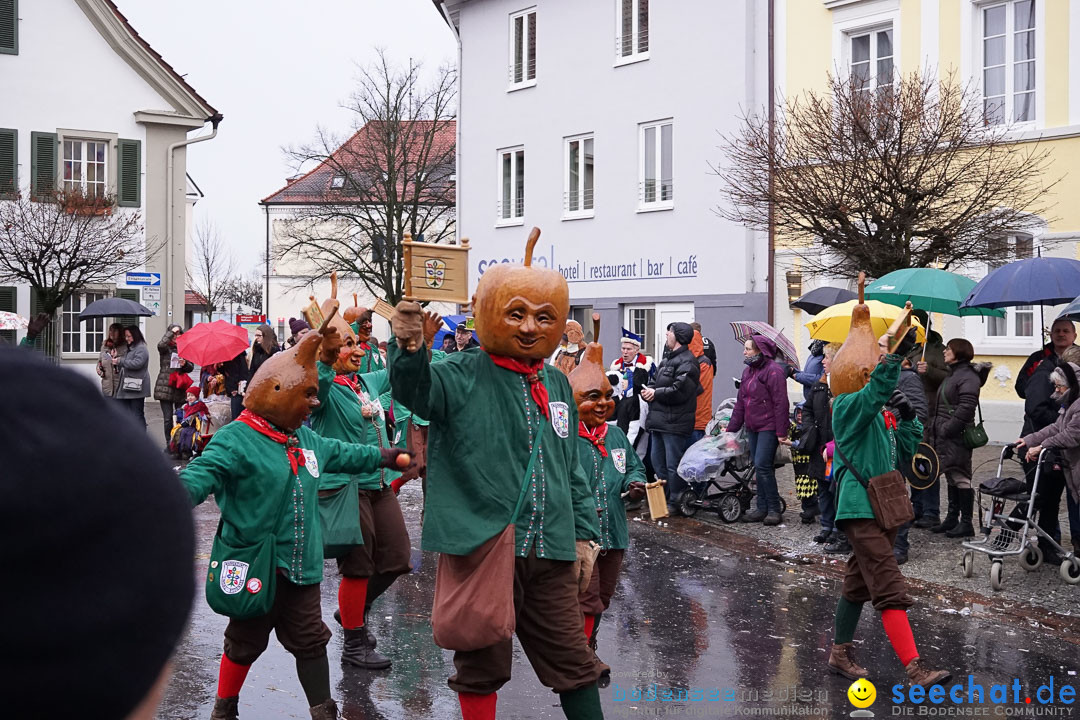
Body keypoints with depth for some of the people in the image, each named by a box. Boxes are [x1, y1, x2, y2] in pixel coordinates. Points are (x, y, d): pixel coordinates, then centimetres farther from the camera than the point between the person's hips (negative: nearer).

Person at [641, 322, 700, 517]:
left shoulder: (687, 362, -14)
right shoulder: (668, 360, 19)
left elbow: (679, 391, -23)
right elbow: (655, 382, 22)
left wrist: (656, 393, -12)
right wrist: (648, 390, -1)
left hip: (675, 423, -10)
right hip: (659, 420, 10)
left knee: (673, 464, -5)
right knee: (657, 462, 16)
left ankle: (675, 503, 3)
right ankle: (664, 499, 26)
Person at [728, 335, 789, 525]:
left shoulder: (773, 370, -12)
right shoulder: (748, 371, 15)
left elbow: (780, 403, -15)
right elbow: (740, 402, 20)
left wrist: (781, 432, -17)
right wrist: (731, 428, 18)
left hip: (768, 427, -8)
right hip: (752, 428, 8)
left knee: (762, 466, -13)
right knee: (759, 467, 9)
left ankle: (774, 509, -5)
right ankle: (762, 509, 13)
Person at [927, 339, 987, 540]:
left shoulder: (968, 377, -12)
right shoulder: (951, 375, 20)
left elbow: (966, 408, -21)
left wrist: (947, 429, -22)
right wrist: (935, 428, 14)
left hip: (957, 437, -10)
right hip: (944, 435, 10)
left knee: (961, 478, -7)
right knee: (951, 477, 14)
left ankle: (966, 523, -4)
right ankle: (952, 518, 22)